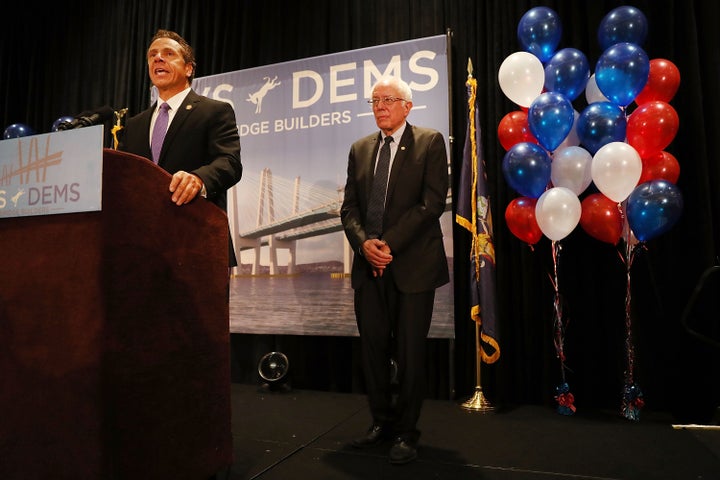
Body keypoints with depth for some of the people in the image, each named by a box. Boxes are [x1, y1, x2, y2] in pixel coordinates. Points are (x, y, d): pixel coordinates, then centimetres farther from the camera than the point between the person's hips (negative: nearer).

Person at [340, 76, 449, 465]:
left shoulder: (430, 142, 1)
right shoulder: (360, 149, 15)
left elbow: (432, 202, -9)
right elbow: (349, 207, 10)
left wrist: (389, 244, -15)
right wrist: (365, 243, -9)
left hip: (413, 264, -4)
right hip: (369, 264, 4)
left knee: (410, 352, 3)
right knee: (373, 347, 9)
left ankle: (406, 432, 19)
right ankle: (382, 421, 26)